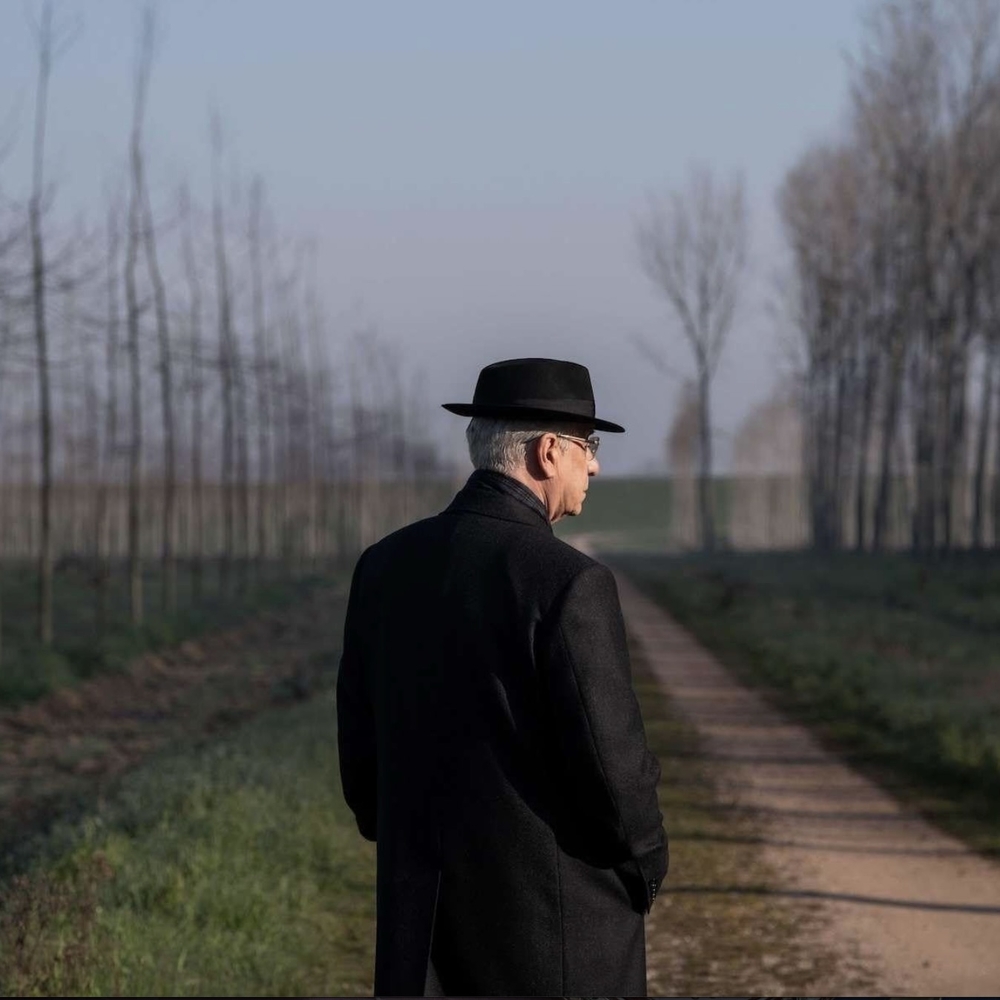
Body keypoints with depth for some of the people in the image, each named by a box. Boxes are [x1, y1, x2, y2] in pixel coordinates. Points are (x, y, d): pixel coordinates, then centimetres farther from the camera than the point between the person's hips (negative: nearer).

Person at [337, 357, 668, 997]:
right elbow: (612, 761, -17)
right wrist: (647, 868, 1)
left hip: (422, 918, 6)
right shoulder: (569, 582, -17)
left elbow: (359, 744, 10)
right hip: (557, 921, -6)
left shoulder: (386, 566, 4)